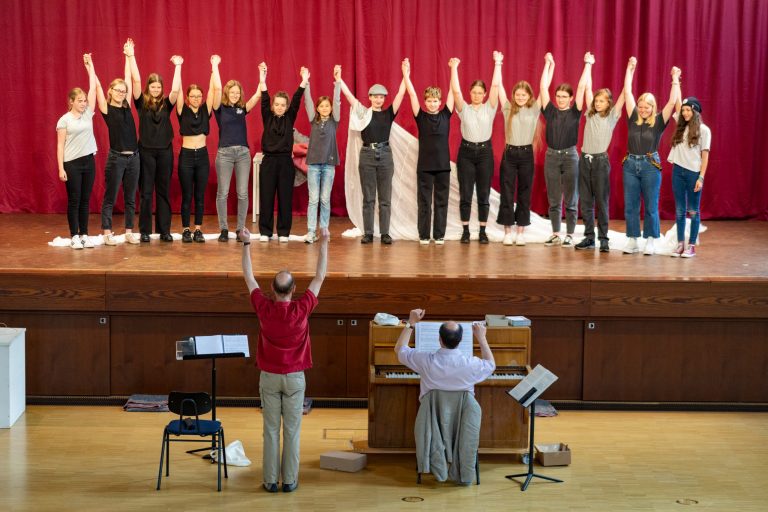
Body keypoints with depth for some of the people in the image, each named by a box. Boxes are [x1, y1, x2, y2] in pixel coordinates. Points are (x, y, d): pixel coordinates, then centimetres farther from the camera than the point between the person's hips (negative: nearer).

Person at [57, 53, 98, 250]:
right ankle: (74, 236, 5)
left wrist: (90, 66, 4)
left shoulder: (88, 114, 7)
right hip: (72, 163, -4)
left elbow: (93, 88, 4)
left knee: (85, 200, 7)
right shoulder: (64, 120, -4)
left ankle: (84, 235, 13)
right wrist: (61, 168, -11)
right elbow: (60, 145, -6)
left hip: (88, 161, 4)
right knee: (74, 200, 0)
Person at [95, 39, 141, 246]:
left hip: (133, 157, 5)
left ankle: (129, 231, 16)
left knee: (130, 198, 9)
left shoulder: (127, 107, 8)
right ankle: (107, 233, 7)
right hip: (116, 158, -5)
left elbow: (128, 79, 10)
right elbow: (97, 87, -10)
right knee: (110, 197, 2)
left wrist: (129, 56, 12)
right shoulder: (106, 109, -3)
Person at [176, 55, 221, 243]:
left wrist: (214, 66, -6)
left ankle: (198, 230, 12)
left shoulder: (206, 110, 5)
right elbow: (177, 90, -9)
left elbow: (216, 89, -3)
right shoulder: (183, 111, 0)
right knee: (187, 196, 3)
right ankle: (186, 230, 10)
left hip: (202, 155, 2)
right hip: (186, 155, -2)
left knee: (200, 196, 6)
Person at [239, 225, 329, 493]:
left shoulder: (264, 308, -12)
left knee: (271, 430, 6)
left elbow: (249, 277, 0)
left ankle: (271, 480, 10)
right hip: (295, 377, -1)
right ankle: (290, 480, 10)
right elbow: (320, 277, -5)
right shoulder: (301, 310, -15)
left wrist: (246, 244, 6)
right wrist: (323, 243, 0)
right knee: (292, 431, 6)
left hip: (269, 377, 1)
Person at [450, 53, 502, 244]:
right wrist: (454, 68, -14)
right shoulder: (464, 108, 4)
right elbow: (455, 90, -9)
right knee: (465, 194, 1)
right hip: (466, 151, 0)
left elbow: (496, 86, -5)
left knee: (484, 194, 3)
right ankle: (465, 230, 7)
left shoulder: (489, 108, 4)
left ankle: (482, 231, 8)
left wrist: (497, 63, -9)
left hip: (485, 151, 0)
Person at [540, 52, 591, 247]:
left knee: (571, 199, 2)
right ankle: (555, 234, 14)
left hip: (570, 156, -2)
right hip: (551, 156, 2)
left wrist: (588, 65, -3)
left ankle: (569, 235, 8)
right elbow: (544, 88, 1)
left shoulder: (575, 112, -1)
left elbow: (581, 87, -6)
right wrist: (550, 64, 4)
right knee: (554, 200, 7)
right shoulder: (550, 111, 4)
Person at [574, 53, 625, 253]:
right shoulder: (590, 114, 11)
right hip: (585, 159, 4)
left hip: (601, 160, -4)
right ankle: (589, 237, 11)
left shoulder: (612, 116, 1)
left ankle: (603, 238, 4)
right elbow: (587, 88, 13)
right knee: (585, 201, 5)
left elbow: (624, 94, -5)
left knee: (602, 201, 0)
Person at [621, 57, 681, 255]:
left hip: (650, 166, -3)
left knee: (651, 206, 3)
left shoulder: (659, 121, -2)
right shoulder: (633, 118, 4)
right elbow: (627, 92, 5)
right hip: (631, 164, 3)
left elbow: (672, 102, -11)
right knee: (630, 206, 4)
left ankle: (650, 242, 8)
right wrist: (630, 69, 4)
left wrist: (675, 80, -9)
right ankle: (632, 241, 9)